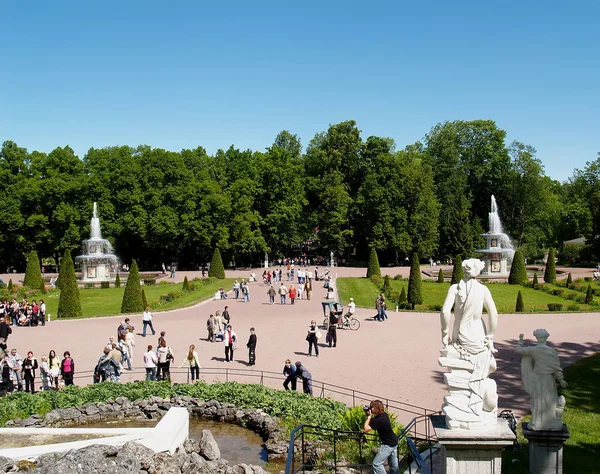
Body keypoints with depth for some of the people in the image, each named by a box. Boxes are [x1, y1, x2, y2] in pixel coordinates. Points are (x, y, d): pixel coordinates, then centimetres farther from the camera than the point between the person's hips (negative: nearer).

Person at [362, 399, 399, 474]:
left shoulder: (379, 420, -27)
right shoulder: (384, 414, 1)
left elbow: (365, 429, -24)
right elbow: (373, 422, 20)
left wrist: (369, 417, -18)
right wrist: (370, 416, 3)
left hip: (388, 445, -10)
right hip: (394, 442, 10)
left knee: (377, 464, -6)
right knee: (393, 464, 18)